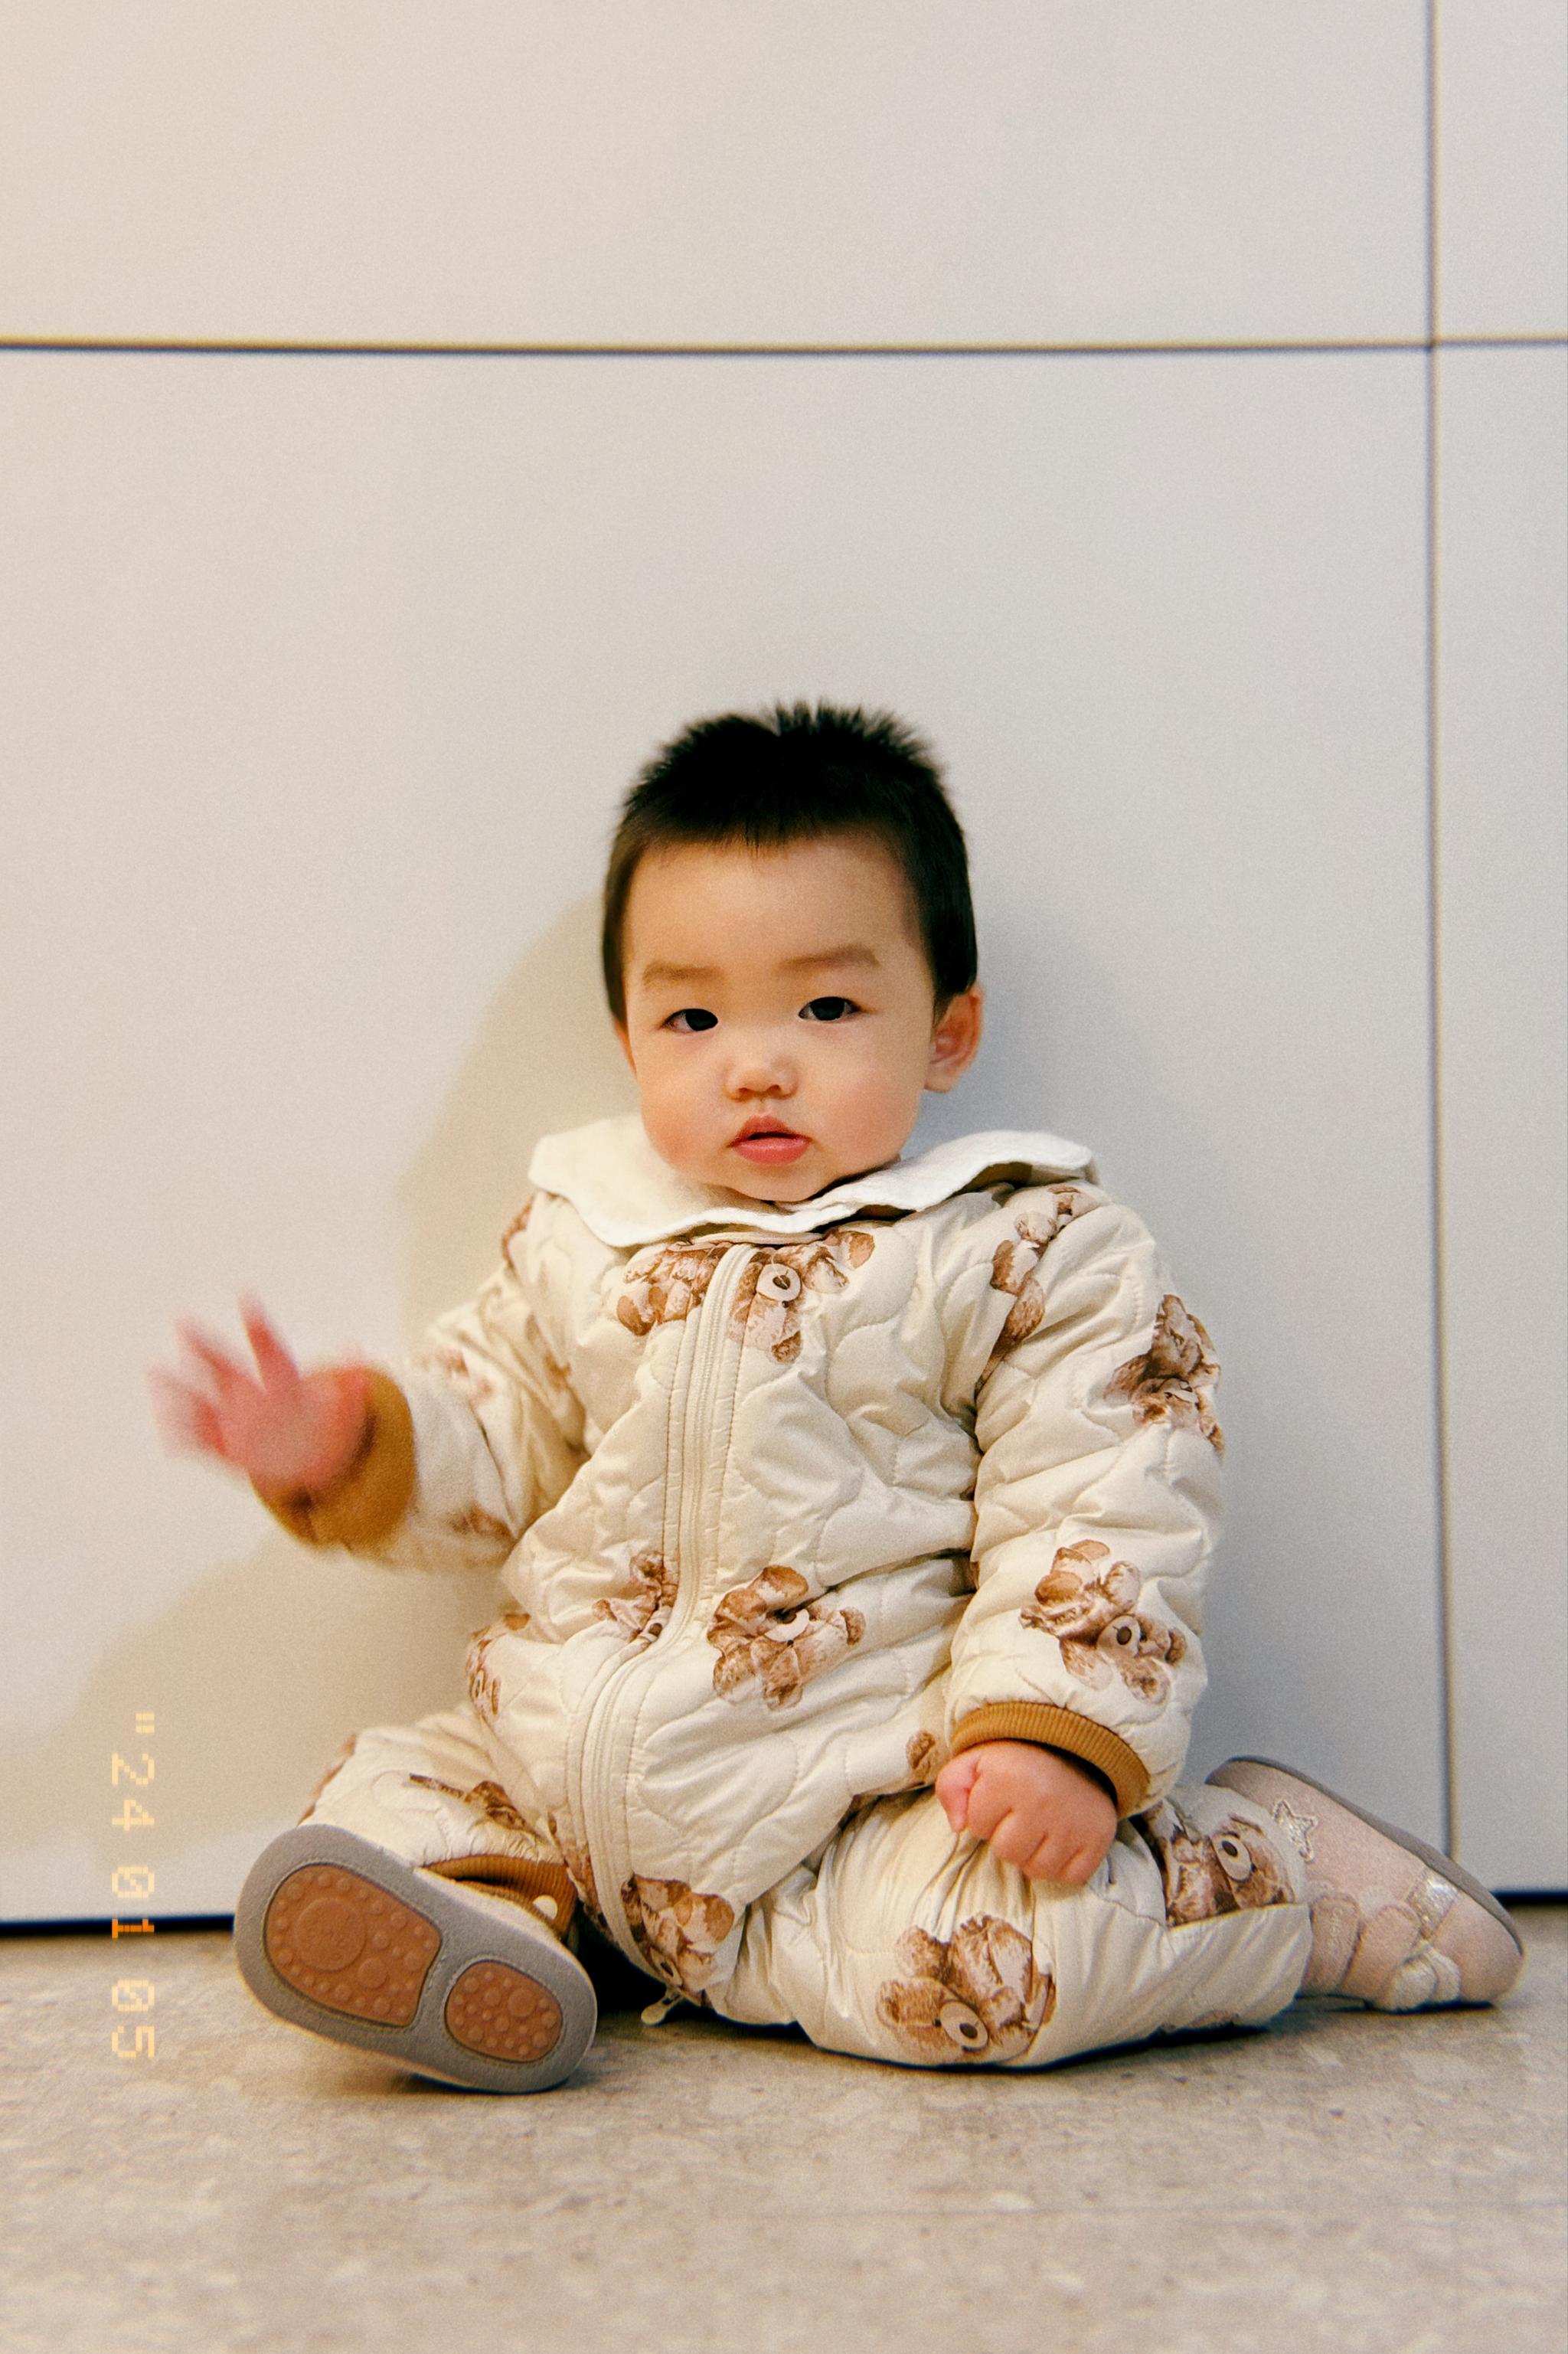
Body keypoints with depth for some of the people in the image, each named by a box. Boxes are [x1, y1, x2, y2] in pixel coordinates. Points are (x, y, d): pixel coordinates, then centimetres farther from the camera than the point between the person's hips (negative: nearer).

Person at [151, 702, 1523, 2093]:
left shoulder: (1031, 1251, -6)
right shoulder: (578, 1234, 7)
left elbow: (1105, 1510, -9)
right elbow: (493, 1434, 17)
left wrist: (1063, 1731, -22)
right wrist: (353, 1443, -2)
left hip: (866, 1790, -4)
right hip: (575, 1769, 5)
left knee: (970, 1962, -26)